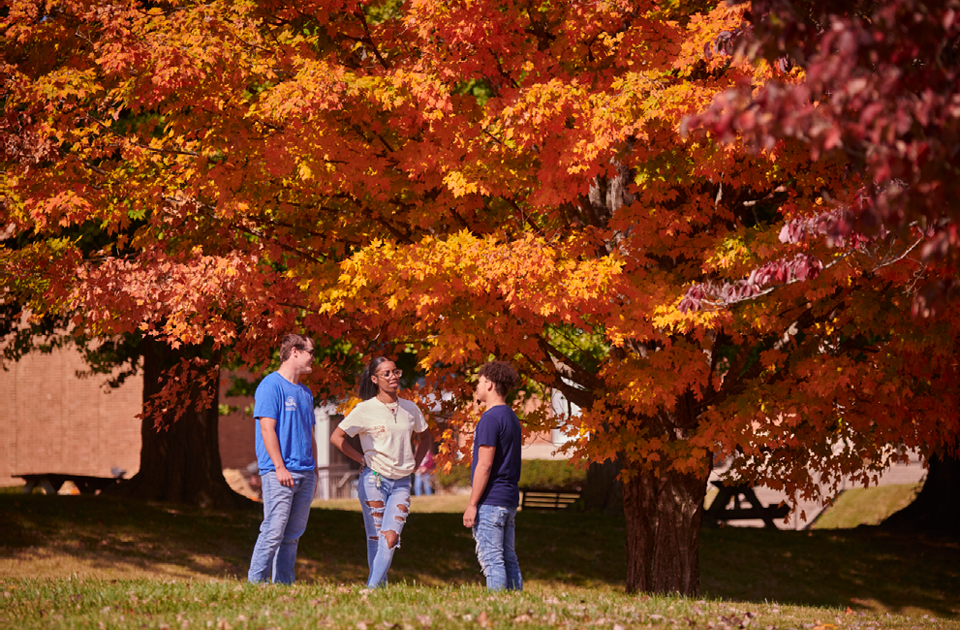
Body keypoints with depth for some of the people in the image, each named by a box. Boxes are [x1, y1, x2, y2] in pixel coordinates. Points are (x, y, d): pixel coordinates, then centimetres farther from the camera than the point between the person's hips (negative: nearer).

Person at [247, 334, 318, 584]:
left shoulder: (305, 393, 20)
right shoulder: (272, 385, -5)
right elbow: (267, 429, -12)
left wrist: (314, 470, 17)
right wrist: (279, 467, -18)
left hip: (305, 474, 8)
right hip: (279, 473, -8)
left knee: (293, 534, 8)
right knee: (274, 531, -12)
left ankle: (284, 585, 12)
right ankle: (256, 583, -8)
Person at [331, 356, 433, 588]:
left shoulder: (410, 409, 9)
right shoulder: (365, 409, -3)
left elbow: (426, 437, 25)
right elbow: (336, 437, -2)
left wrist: (415, 463, 12)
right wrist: (362, 459, -4)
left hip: (401, 483, 3)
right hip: (374, 480, -3)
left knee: (391, 538, -12)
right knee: (375, 538, -2)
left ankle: (373, 589, -14)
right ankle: (379, 585, 7)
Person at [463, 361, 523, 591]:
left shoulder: (490, 418, -14)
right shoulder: (511, 418, 16)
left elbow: (485, 464, -18)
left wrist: (472, 504, -16)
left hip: (490, 501, -9)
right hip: (509, 500, 9)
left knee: (491, 560, -10)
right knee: (509, 559, 10)